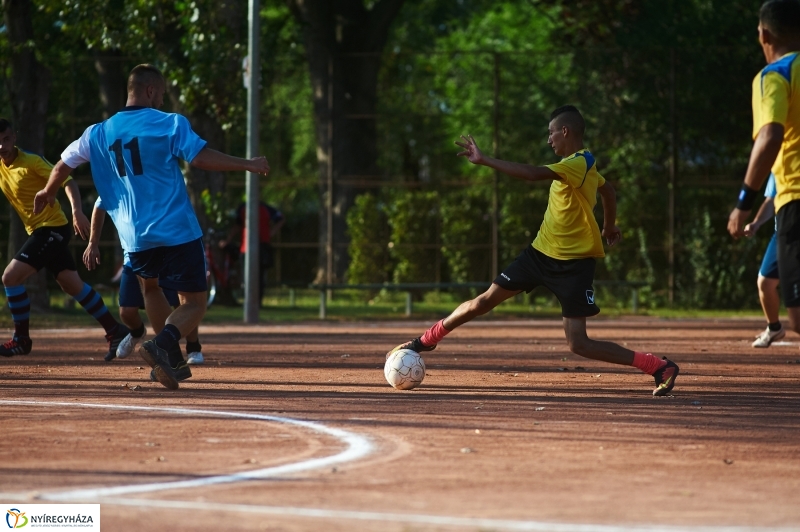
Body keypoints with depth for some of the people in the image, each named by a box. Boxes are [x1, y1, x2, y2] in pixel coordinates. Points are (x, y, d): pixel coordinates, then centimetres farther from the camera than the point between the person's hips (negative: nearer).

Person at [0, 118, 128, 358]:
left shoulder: (31, 162, -15)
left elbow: (67, 181, -19)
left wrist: (77, 211, -34)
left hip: (52, 228, -8)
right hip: (39, 230, 8)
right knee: (72, 284, 12)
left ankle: (21, 340, -5)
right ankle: (115, 331, 20)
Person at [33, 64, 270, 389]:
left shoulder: (98, 133, 9)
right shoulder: (170, 124, -5)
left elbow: (64, 165, 21)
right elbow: (201, 157, -18)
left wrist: (48, 192, 41)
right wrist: (247, 165, -9)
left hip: (135, 237, 5)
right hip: (177, 232, -5)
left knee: (150, 286, 32)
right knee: (194, 303, 1)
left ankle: (171, 359, 26)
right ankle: (162, 345, -28)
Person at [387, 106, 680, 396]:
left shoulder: (579, 164, -22)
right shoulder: (579, 163, 9)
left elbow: (532, 173, -36)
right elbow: (607, 189, 29)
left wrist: (484, 160, -33)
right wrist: (609, 226, 46)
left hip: (573, 264, -8)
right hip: (541, 252, 8)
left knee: (578, 344, -13)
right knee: (485, 300, 8)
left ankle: (661, 367, -6)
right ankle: (426, 340, 23)